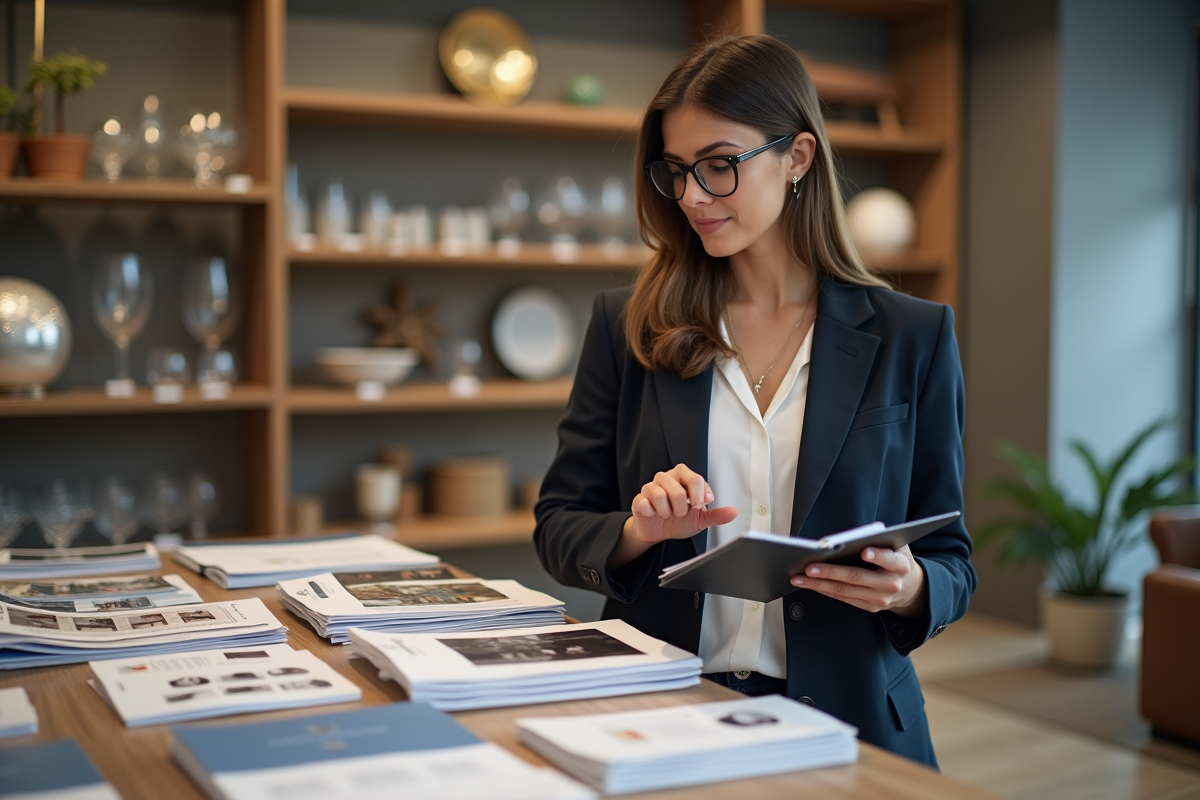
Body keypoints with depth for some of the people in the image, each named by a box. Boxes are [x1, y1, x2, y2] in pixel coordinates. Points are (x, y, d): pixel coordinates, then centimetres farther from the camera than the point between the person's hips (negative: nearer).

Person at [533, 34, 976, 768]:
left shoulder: (911, 338, 5)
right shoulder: (629, 325, 8)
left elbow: (951, 562, 9)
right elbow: (559, 528, 10)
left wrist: (909, 589, -14)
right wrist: (638, 531, -11)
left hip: (840, 724, 0)